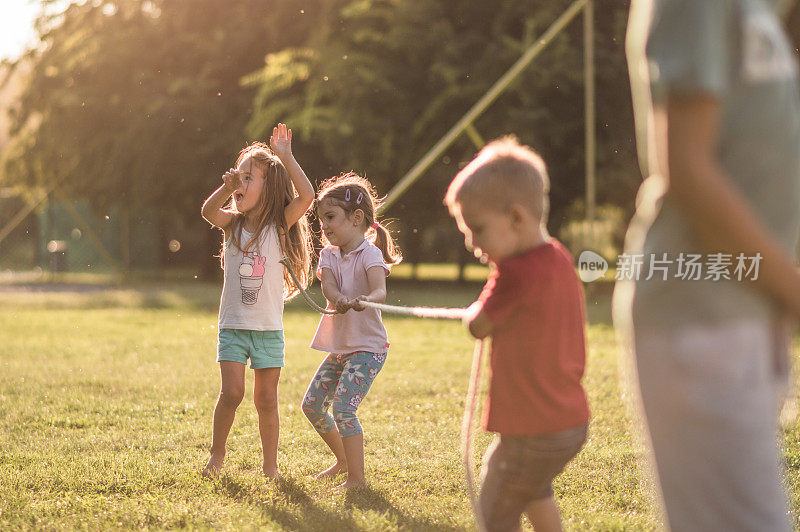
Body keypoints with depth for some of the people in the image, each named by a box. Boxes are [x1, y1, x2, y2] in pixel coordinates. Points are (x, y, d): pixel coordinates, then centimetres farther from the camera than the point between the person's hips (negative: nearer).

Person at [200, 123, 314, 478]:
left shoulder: (279, 225, -3)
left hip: (269, 328, 0)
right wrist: (226, 189, -37)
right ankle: (217, 454, 9)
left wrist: (285, 157, -20)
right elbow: (208, 212, -20)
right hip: (233, 325, 0)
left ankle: (271, 467, 16)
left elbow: (306, 195, -18)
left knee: (266, 399, 5)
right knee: (232, 391, -10)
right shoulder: (232, 223, 1)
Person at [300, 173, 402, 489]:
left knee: (343, 407, -19)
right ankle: (344, 460, 32)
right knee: (312, 405, 11)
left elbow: (380, 291, -29)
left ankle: (357, 478, -11)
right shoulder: (329, 255, 7)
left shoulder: (370, 254, -12)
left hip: (367, 347, -8)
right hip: (338, 347, 8)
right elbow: (328, 284, -12)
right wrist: (339, 299, -36)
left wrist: (365, 300, -53)